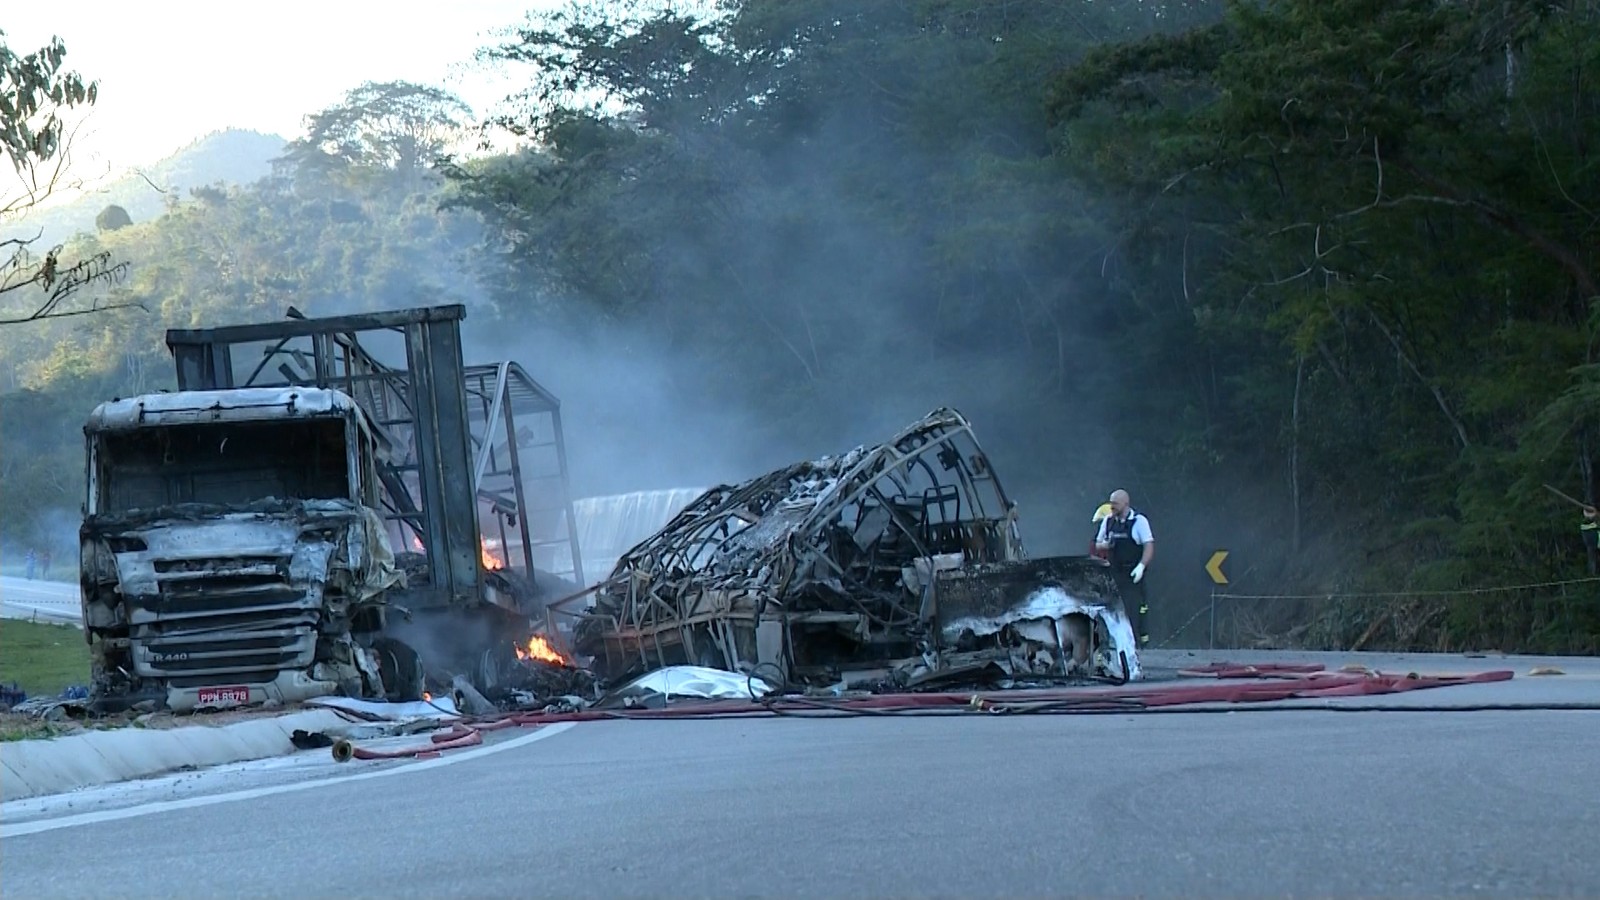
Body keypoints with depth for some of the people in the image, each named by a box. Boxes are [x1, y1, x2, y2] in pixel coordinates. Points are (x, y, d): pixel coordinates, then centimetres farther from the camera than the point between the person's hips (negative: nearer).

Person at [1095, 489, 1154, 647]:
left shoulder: (1139, 521, -5)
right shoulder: (1108, 521, 11)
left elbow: (1149, 547, -9)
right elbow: (1098, 544, 19)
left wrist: (1141, 566, -22)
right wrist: (1105, 545, -5)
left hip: (1132, 575, -5)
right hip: (1113, 573, 5)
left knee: (1133, 610, -10)